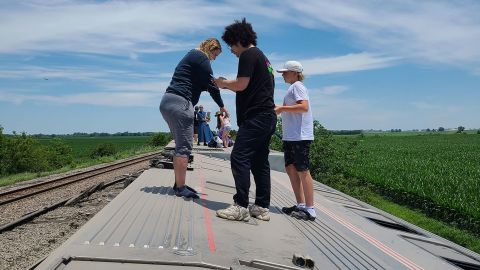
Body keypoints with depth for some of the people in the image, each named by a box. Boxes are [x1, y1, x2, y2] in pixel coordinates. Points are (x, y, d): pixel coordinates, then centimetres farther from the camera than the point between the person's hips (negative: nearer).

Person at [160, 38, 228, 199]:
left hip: (168, 101, 10)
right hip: (179, 102, -10)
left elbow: (200, 84, 24)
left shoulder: (191, 56, 27)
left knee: (181, 146, 13)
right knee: (184, 147, -9)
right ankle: (181, 188, -7)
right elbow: (210, 84, -4)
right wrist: (221, 106, 7)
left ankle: (178, 184, 16)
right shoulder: (201, 57, -2)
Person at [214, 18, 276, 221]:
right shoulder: (262, 56, 25)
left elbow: (242, 84, -14)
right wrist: (229, 85, 21)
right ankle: (262, 207, 10)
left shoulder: (248, 55, -5)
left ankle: (241, 207, -11)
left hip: (256, 116, -10)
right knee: (259, 161, 8)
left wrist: (224, 83, 4)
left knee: (239, 158, -11)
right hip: (267, 116, 10)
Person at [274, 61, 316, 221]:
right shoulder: (293, 88, 21)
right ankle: (300, 205, 18)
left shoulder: (297, 86, -7)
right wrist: (279, 109, 14)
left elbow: (304, 107, -21)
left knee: (302, 171, -7)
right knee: (290, 168, 11)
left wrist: (282, 108, -17)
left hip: (299, 136, -10)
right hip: (290, 136, 10)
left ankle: (310, 210, 0)